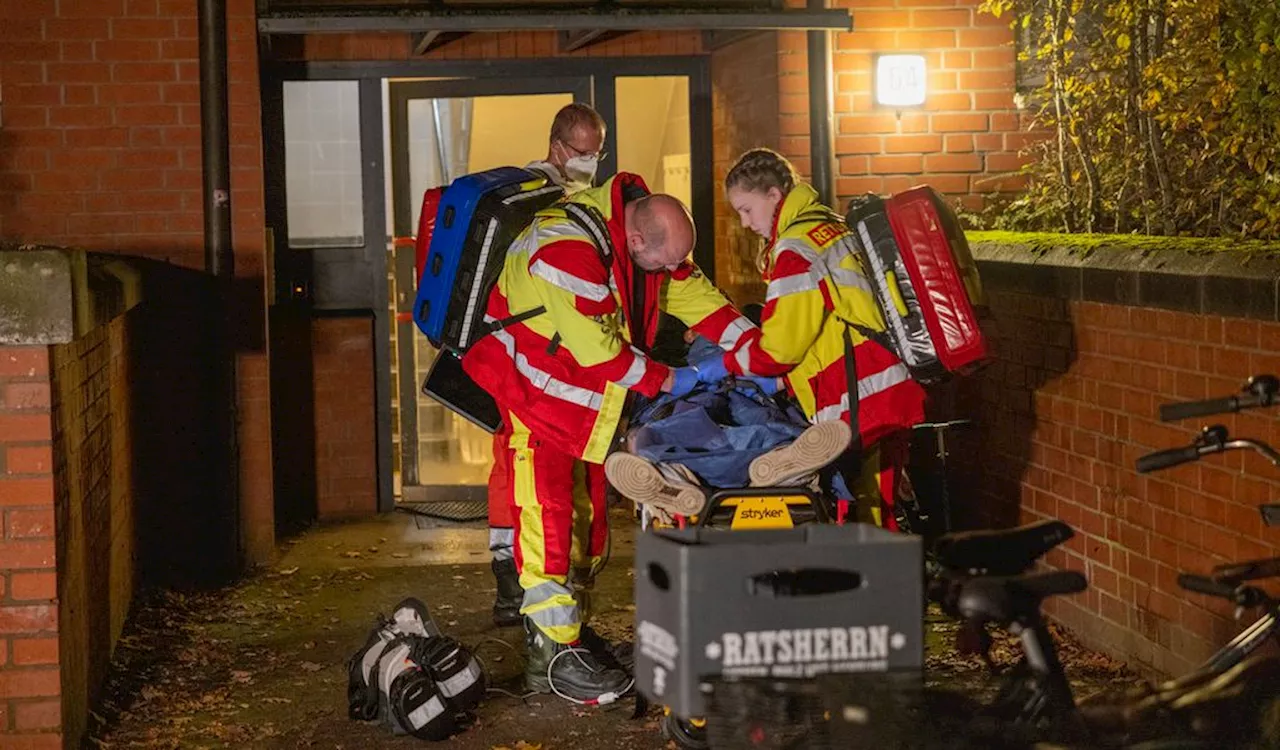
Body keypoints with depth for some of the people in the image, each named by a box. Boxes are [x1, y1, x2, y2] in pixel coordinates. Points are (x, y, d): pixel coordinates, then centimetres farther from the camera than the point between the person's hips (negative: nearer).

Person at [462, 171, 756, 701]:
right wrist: (667, 381, -20)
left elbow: (698, 297, -1)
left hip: (594, 399, 9)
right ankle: (553, 656, -9)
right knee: (547, 515, -11)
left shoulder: (650, 233, -7)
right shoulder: (565, 249, -33)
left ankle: (566, 622, 29)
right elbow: (599, 350, -31)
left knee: (587, 512, 15)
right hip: (536, 389, -9)